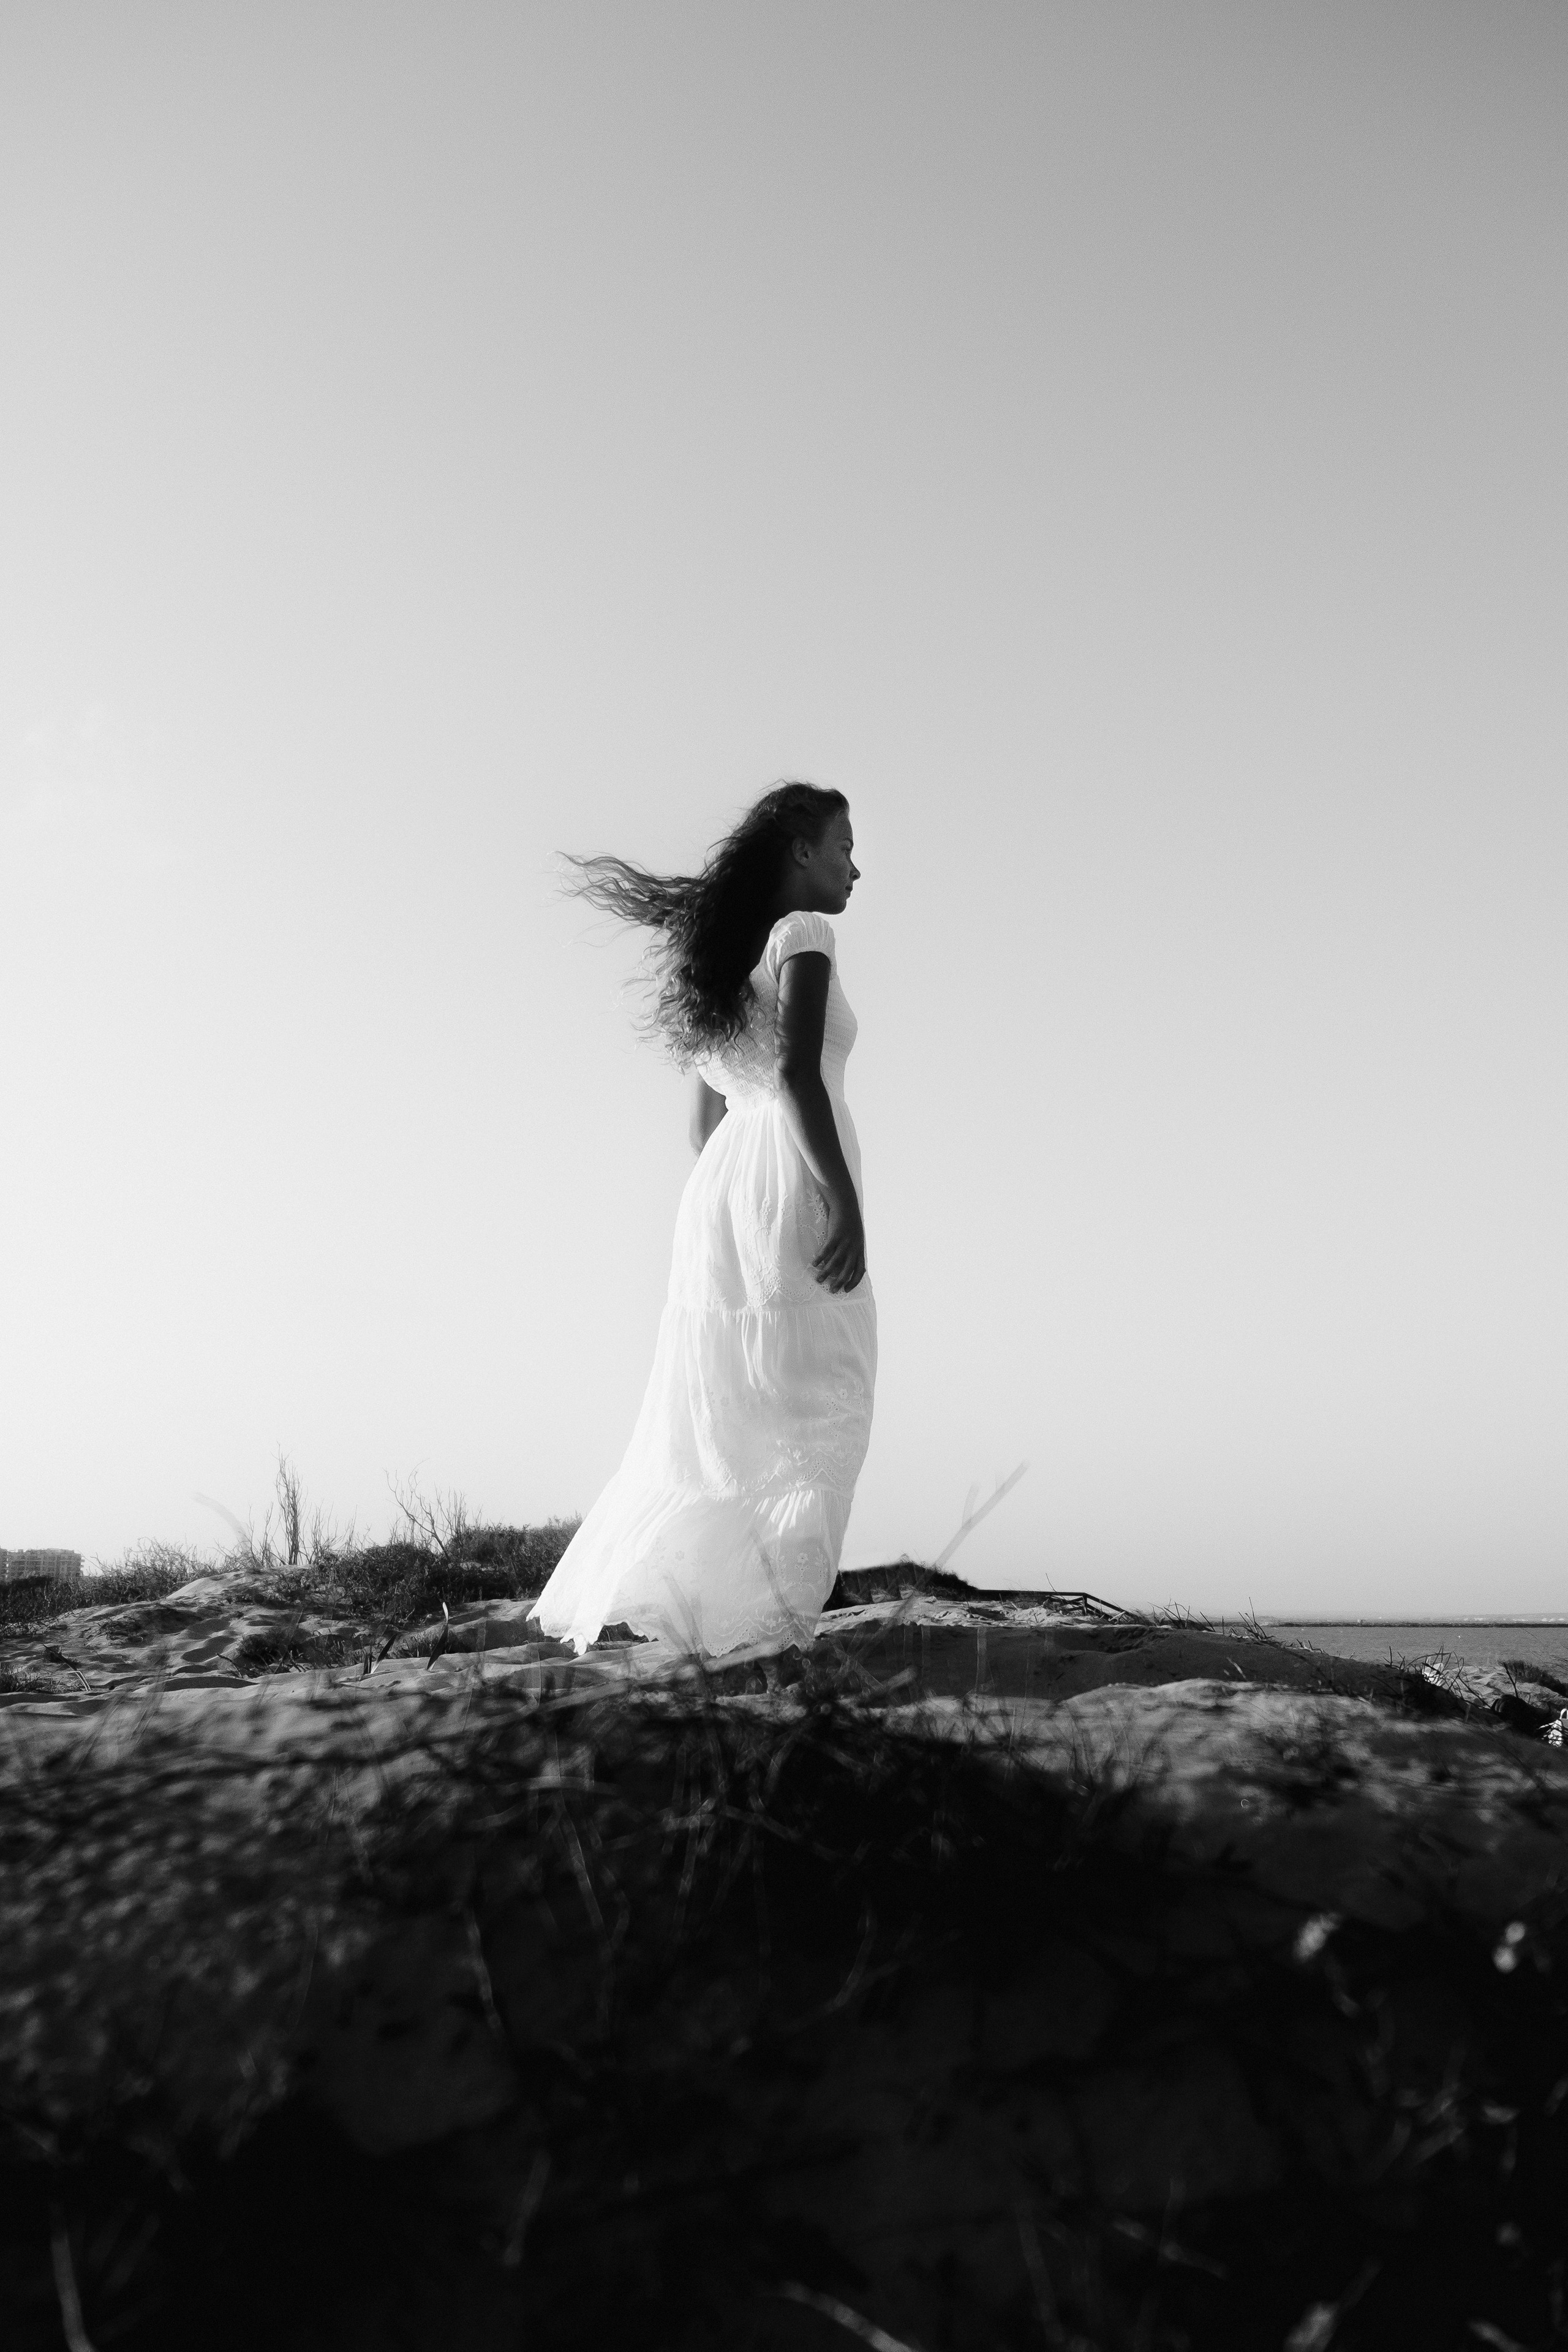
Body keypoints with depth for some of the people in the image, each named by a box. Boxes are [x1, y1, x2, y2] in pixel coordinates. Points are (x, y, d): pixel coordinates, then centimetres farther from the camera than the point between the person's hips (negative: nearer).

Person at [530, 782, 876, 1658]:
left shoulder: (727, 957, 23)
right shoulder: (804, 934, -3)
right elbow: (797, 1072, -17)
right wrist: (845, 1196, -20)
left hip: (721, 1189, 8)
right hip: (792, 1184, -8)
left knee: (717, 1422, 9)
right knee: (813, 1410, -7)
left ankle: (609, 1615, 9)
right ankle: (758, 1621, -13)